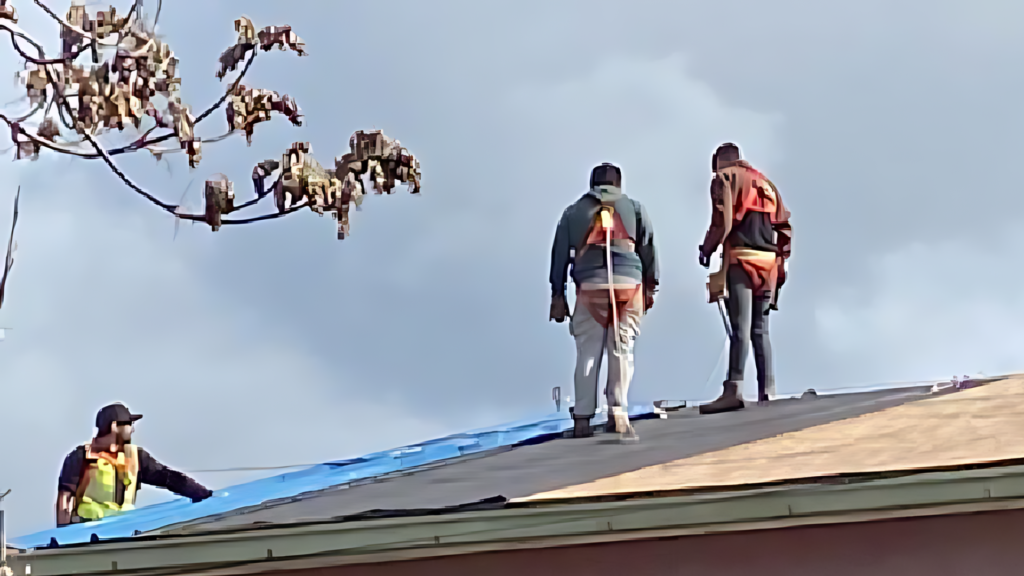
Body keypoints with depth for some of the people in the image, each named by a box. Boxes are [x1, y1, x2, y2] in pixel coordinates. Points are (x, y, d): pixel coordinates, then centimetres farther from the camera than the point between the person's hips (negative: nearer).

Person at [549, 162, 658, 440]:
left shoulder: (574, 211, 18)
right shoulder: (633, 207, 17)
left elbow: (560, 254, 13)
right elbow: (648, 248, 10)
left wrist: (558, 295, 15)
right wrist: (650, 286, 14)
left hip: (590, 285, 0)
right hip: (628, 282, 0)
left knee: (588, 352, 5)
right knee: (621, 349, 3)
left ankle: (582, 419, 2)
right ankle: (618, 412, -9)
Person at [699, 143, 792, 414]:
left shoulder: (724, 178, 3)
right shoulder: (764, 181, 23)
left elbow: (723, 222, -11)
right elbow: (784, 227, 18)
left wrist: (706, 251, 1)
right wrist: (781, 260, 20)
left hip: (740, 260, -6)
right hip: (767, 263, 6)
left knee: (740, 329, -14)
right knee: (759, 330, 10)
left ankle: (733, 389, -21)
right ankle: (767, 390, 6)